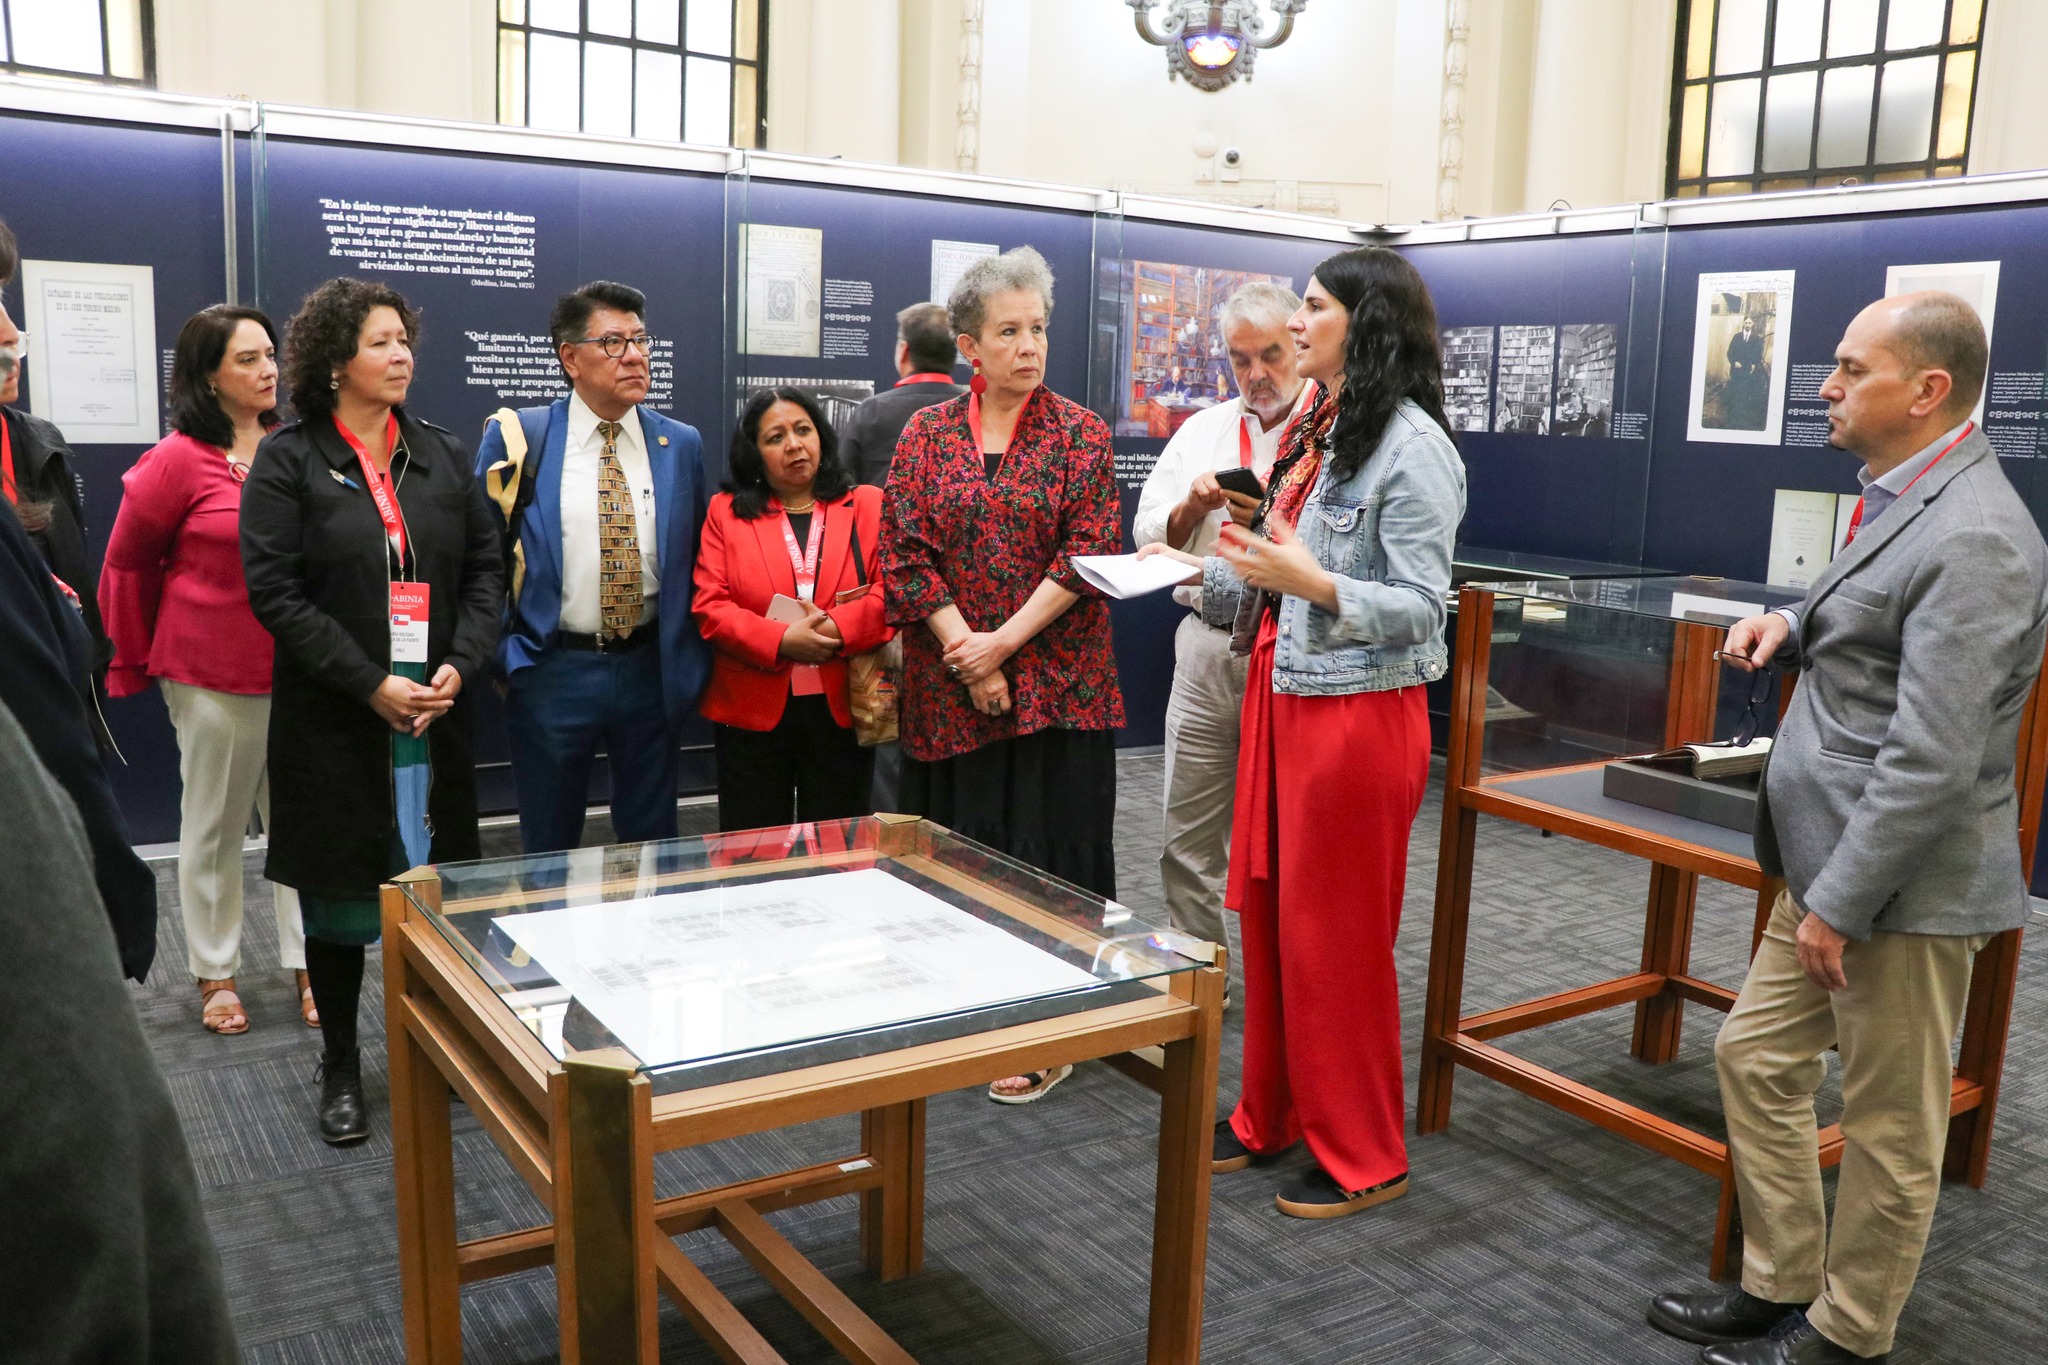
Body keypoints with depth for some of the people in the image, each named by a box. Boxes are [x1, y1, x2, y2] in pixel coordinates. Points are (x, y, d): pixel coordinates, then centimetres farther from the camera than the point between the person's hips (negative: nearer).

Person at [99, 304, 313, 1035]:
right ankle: (215, 974, 24)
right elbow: (127, 564, 1)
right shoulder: (179, 459, -9)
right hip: (215, 674, -3)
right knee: (214, 826, 10)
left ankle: (308, 964, 19)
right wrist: (142, 658, 10)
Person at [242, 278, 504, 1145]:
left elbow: (485, 568, 8)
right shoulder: (289, 460, -2)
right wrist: (371, 684, -15)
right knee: (338, 895, 6)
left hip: (436, 713, 3)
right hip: (334, 717, -3)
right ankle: (340, 1070, 21)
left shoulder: (440, 454, 10)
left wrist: (459, 665, -7)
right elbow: (273, 588, -9)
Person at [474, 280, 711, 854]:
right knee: (549, 850, 12)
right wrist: (503, 651, -8)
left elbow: (698, 557, 9)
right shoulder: (516, 437, -4)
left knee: (652, 843, 14)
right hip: (552, 671, -2)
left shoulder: (682, 444, 4)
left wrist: (692, 659, 4)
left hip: (653, 670, 2)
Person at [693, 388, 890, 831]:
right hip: (752, 711, 0)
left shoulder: (867, 505, 7)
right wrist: (780, 640, -16)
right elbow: (709, 606, -3)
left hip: (841, 709, 0)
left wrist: (837, 628, -19)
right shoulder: (726, 511, 7)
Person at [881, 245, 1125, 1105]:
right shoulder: (927, 434, 6)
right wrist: (966, 652, -11)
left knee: (1050, 847, 2)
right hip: (949, 687, 2)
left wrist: (1004, 643, -12)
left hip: (1057, 683, -2)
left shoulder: (1080, 434, 1)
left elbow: (1091, 551, -6)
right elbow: (904, 553, -1)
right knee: (961, 848, 8)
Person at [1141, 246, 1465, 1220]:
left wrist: (1312, 582, -29)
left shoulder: (1411, 445, -13)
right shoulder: (1318, 431, 13)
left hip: (1357, 710, -8)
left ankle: (1361, 1157, 20)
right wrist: (1202, 571, 10)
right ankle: (1272, 1114, 31)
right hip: (1280, 693, 8)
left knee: (1335, 934, 2)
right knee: (1265, 910, 14)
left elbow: (1420, 606, -17)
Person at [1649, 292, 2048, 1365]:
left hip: (1903, 884, -10)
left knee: (1888, 1126, 8)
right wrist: (1791, 625, 6)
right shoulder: (1900, 500, 10)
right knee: (1754, 1058, 17)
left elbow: (1932, 760, -25)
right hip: (1833, 865, 10)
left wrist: (1839, 903, -20)